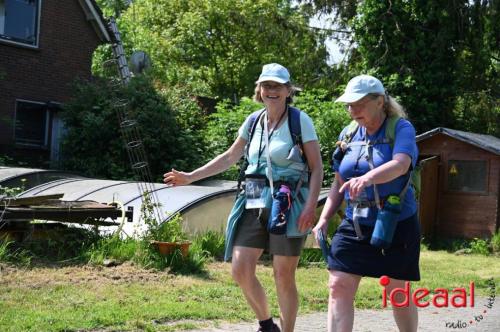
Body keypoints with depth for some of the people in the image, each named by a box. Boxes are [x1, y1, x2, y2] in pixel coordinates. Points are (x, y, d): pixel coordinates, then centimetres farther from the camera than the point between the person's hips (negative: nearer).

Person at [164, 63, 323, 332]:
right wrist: (191, 177, 18)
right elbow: (229, 157, 20)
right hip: (255, 204, 5)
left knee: (283, 277, -1)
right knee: (240, 270, 0)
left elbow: (317, 168, -5)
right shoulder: (254, 121, 10)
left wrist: (310, 206, -17)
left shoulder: (300, 121, -4)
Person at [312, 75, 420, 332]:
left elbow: (400, 164, -30)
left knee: (397, 292, 8)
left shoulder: (401, 129, -9)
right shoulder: (349, 134, 7)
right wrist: (324, 219, 4)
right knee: (339, 287, -7)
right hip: (354, 224, 4)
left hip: (396, 224, -4)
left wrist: (367, 178, -48)